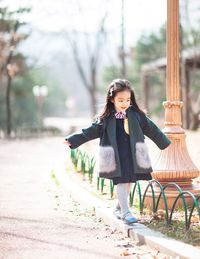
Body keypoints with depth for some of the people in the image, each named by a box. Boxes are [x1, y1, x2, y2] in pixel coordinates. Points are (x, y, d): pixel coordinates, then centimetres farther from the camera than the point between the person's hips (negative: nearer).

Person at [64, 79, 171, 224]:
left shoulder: (136, 115, 3)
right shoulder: (106, 119, -2)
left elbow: (151, 129, 11)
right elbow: (90, 132, 2)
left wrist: (165, 142, 16)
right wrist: (73, 140, -3)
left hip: (133, 155, 3)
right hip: (116, 157, -3)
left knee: (128, 182, 10)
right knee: (121, 182, -8)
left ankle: (119, 208, 28)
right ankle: (126, 212, -6)